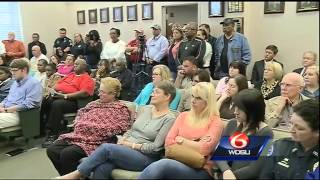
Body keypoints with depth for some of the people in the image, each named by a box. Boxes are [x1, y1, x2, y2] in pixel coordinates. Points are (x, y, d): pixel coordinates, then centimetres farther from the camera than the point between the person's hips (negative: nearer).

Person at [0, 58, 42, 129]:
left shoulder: (34, 83, -5)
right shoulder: (15, 82, 23)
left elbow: (27, 104, -15)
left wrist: (6, 110, -15)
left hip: (17, 114, -8)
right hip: (6, 112, 8)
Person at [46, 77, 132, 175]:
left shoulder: (121, 109, -1)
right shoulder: (95, 103, 20)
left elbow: (114, 129, -15)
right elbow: (81, 113, 29)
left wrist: (90, 126, -13)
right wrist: (79, 124, 5)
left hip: (95, 142, -8)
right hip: (77, 136, 8)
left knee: (67, 154, -27)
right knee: (52, 150, -7)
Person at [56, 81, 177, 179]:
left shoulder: (169, 118, -7)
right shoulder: (144, 109, 13)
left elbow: (156, 147, -11)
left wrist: (131, 145, -10)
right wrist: (122, 141, -2)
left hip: (146, 158, -5)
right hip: (126, 151, 5)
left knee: (106, 147, -26)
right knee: (101, 168, -26)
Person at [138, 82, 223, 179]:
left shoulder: (215, 122, 1)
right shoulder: (183, 116, 15)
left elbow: (204, 149, -13)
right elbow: (168, 142, 7)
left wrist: (181, 140, -1)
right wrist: (194, 144, -2)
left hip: (200, 171, -3)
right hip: (176, 162, 4)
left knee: (162, 165, -34)